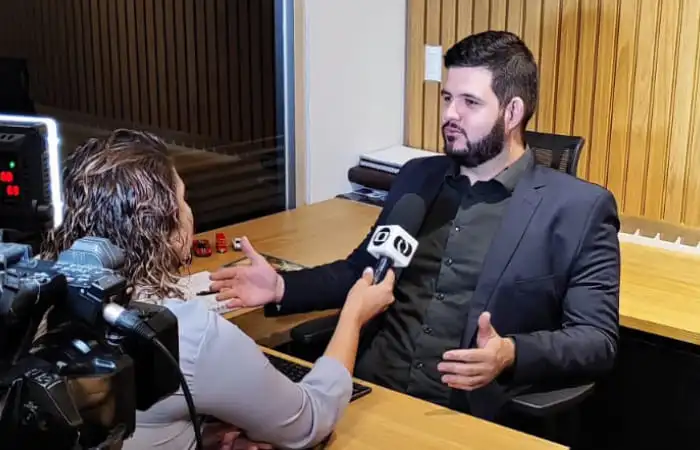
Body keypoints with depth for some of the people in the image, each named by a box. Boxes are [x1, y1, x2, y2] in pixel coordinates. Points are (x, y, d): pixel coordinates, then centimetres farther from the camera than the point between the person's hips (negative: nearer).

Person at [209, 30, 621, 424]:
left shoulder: (579, 208, -2)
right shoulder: (417, 177, 14)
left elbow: (598, 340, -5)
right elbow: (362, 270, 22)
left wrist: (511, 355, -23)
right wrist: (282, 288, 6)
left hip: (472, 415, -4)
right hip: (374, 388, 5)